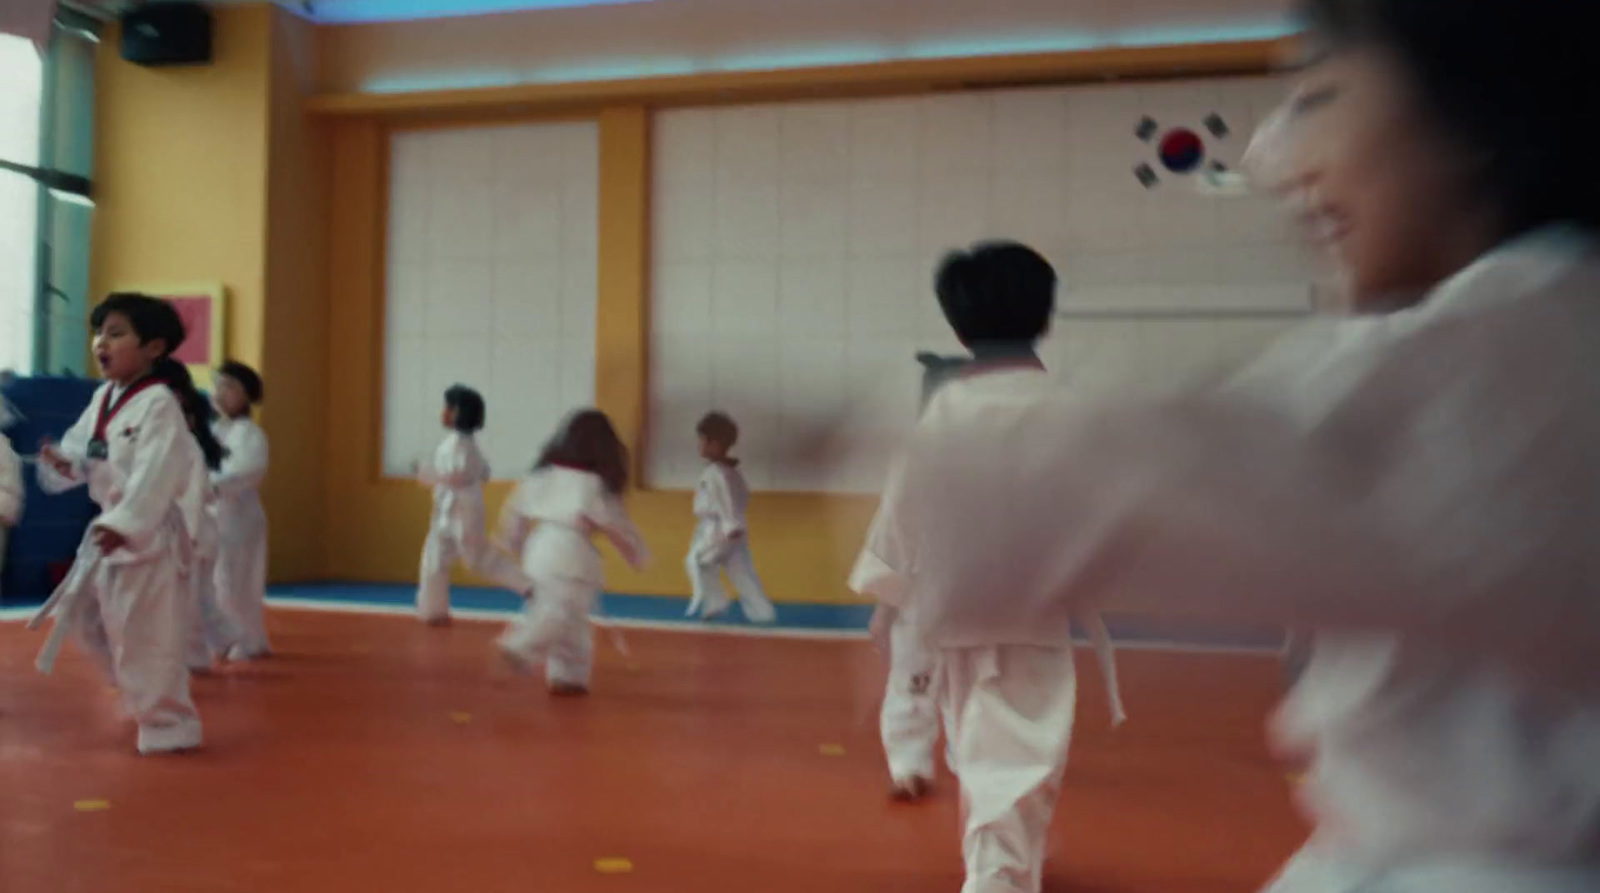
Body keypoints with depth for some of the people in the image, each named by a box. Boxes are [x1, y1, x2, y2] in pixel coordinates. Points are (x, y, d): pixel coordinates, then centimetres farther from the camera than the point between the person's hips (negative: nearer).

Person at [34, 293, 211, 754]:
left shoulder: (159, 404, -18)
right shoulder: (103, 398, 9)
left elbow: (157, 473, -27)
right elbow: (83, 451, 15)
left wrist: (125, 524, -35)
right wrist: (63, 463, -9)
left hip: (150, 531, -10)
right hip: (111, 525, 10)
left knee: (146, 634, -7)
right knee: (82, 614, 19)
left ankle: (169, 725, 6)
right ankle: (142, 692, 37)